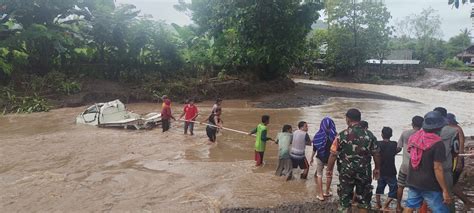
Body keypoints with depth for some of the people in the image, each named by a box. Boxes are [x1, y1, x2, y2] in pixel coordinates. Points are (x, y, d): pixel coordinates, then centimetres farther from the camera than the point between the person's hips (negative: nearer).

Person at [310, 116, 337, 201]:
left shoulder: (318, 135, -8)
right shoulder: (335, 135, -11)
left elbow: (314, 148, -2)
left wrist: (312, 158, 10)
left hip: (320, 157, 0)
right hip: (330, 158, 0)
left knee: (319, 175, 12)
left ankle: (320, 194, 10)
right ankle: (327, 192, 31)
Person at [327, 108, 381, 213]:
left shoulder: (342, 135, -11)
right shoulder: (369, 135, -4)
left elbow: (333, 155, -10)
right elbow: (376, 154, 1)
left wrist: (329, 169, 2)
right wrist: (377, 169, 16)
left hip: (346, 172, -2)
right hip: (364, 172, 2)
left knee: (345, 197, 13)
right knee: (364, 199, 16)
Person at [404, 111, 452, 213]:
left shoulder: (414, 137, 1)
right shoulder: (437, 143, -18)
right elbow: (438, 168, -20)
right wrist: (445, 191, -16)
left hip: (413, 181, 7)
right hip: (429, 185, -6)